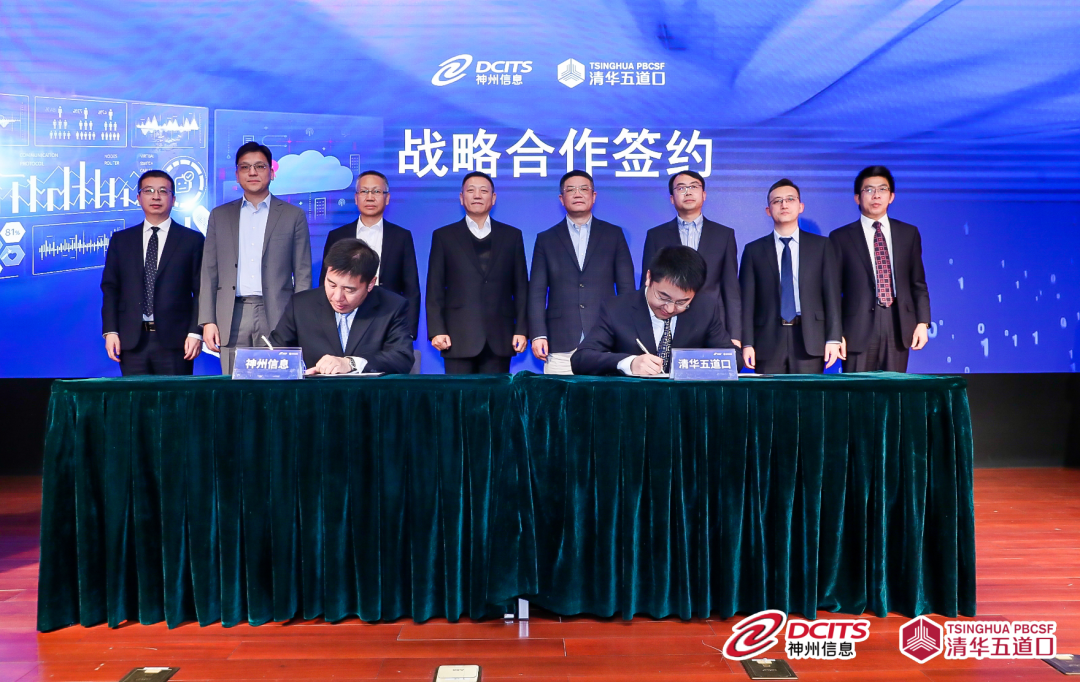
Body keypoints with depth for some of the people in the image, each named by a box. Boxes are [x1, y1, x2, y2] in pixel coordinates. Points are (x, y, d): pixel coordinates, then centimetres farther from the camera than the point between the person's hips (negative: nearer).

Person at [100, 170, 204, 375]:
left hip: (175, 341, -2)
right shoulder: (120, 240, 14)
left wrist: (196, 333, -8)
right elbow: (110, 288, 11)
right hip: (132, 341, 2)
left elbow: (201, 291, 1)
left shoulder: (192, 240, 6)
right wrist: (110, 331, 1)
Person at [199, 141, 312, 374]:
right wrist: (207, 321, 2)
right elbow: (209, 272, 12)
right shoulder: (219, 215, 15)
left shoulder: (293, 216, 7)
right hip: (232, 318, 2)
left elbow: (303, 274, 4)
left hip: (277, 318, -2)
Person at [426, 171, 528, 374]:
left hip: (499, 339, 1)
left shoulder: (512, 236, 12)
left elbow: (521, 288, 9)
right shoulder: (443, 236, 9)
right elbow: (435, 290, 5)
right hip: (459, 339, -1)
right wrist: (436, 331, -6)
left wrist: (522, 330, 1)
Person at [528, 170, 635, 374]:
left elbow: (626, 287, 8)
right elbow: (537, 292, 6)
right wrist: (538, 335, -4)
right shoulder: (546, 239, 11)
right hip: (560, 344, 0)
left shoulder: (614, 235, 11)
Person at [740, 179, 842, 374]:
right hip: (768, 342, 0)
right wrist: (747, 343, -3)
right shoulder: (754, 250, 9)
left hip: (810, 338, 0)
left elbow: (832, 294, 5)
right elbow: (747, 300, 5)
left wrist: (833, 339, -3)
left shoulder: (821, 245, 10)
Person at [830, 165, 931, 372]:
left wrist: (922, 322, 2)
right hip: (858, 330, -2)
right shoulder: (840, 238, 4)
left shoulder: (909, 233, 12)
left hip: (898, 327, 3)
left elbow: (918, 283, 13)